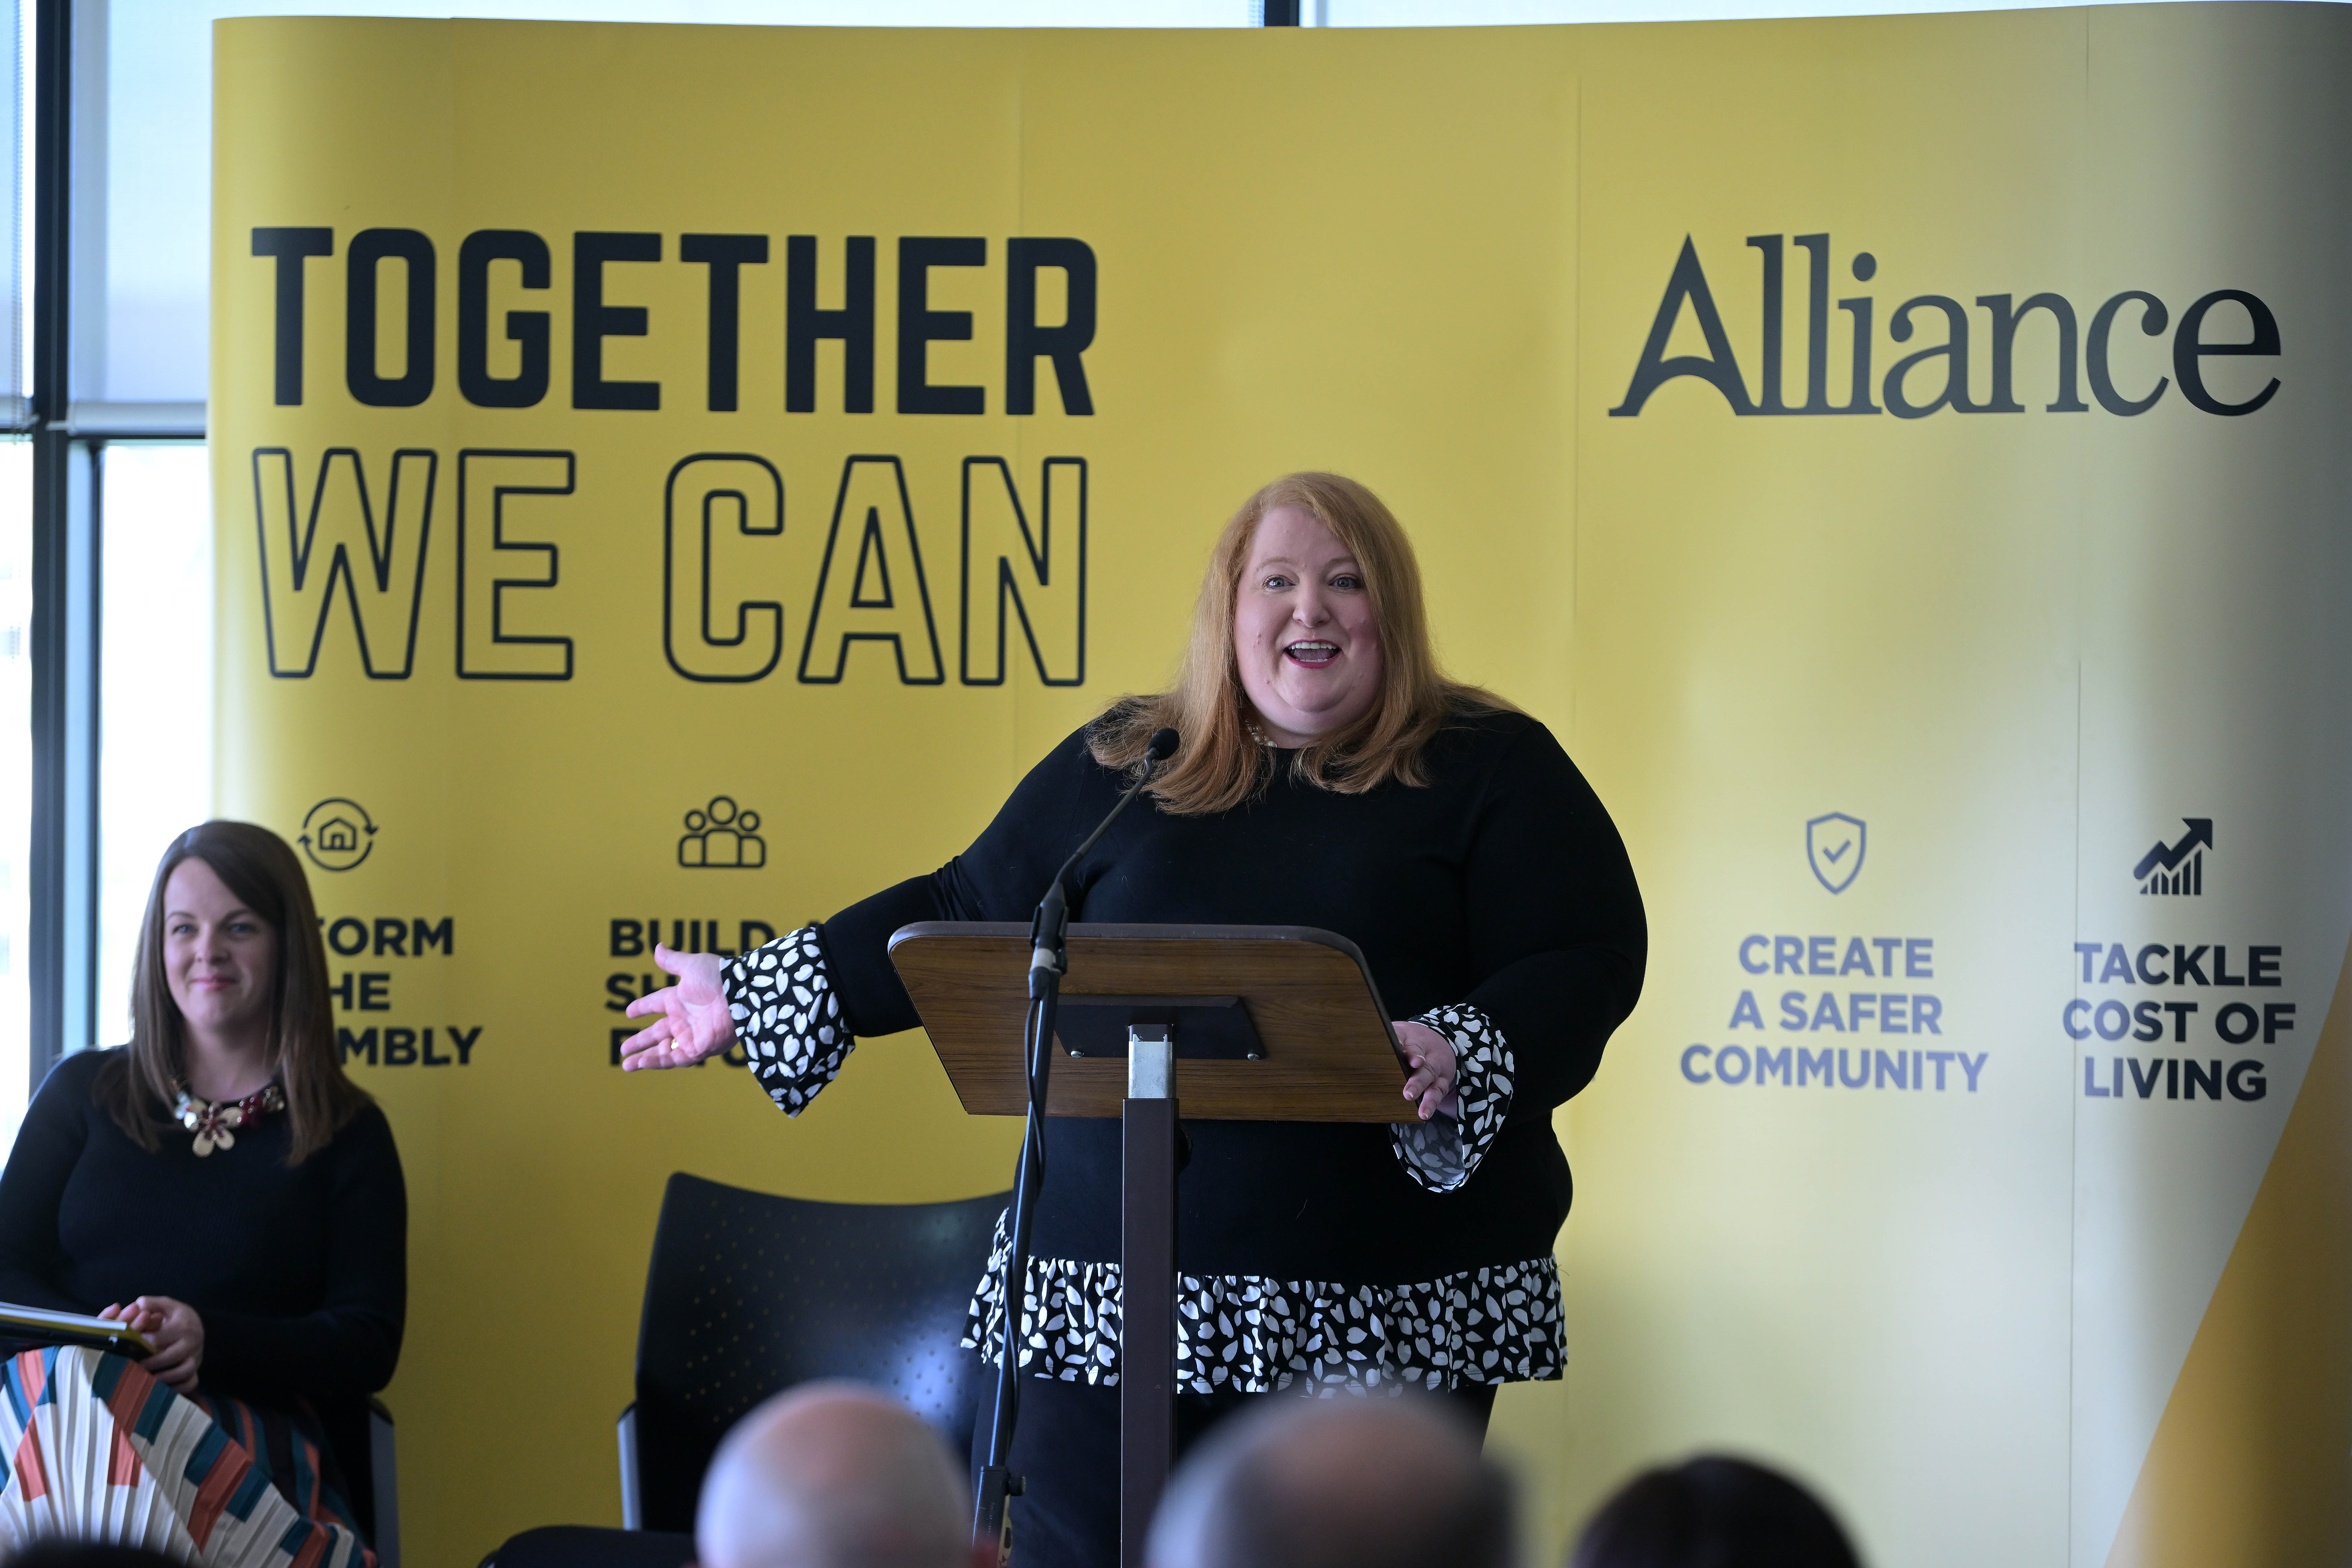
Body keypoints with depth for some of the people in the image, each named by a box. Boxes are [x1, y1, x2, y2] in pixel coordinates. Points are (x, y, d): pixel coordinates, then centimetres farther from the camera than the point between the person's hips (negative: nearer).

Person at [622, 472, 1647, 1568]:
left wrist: (1460, 1059, -24)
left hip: (1385, 1311, -2)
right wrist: (752, 997, 16)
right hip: (1109, 1299, 3)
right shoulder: (1121, 766, 14)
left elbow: (1586, 968, -4)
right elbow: (969, 918, 19)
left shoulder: (1493, 769, 4)